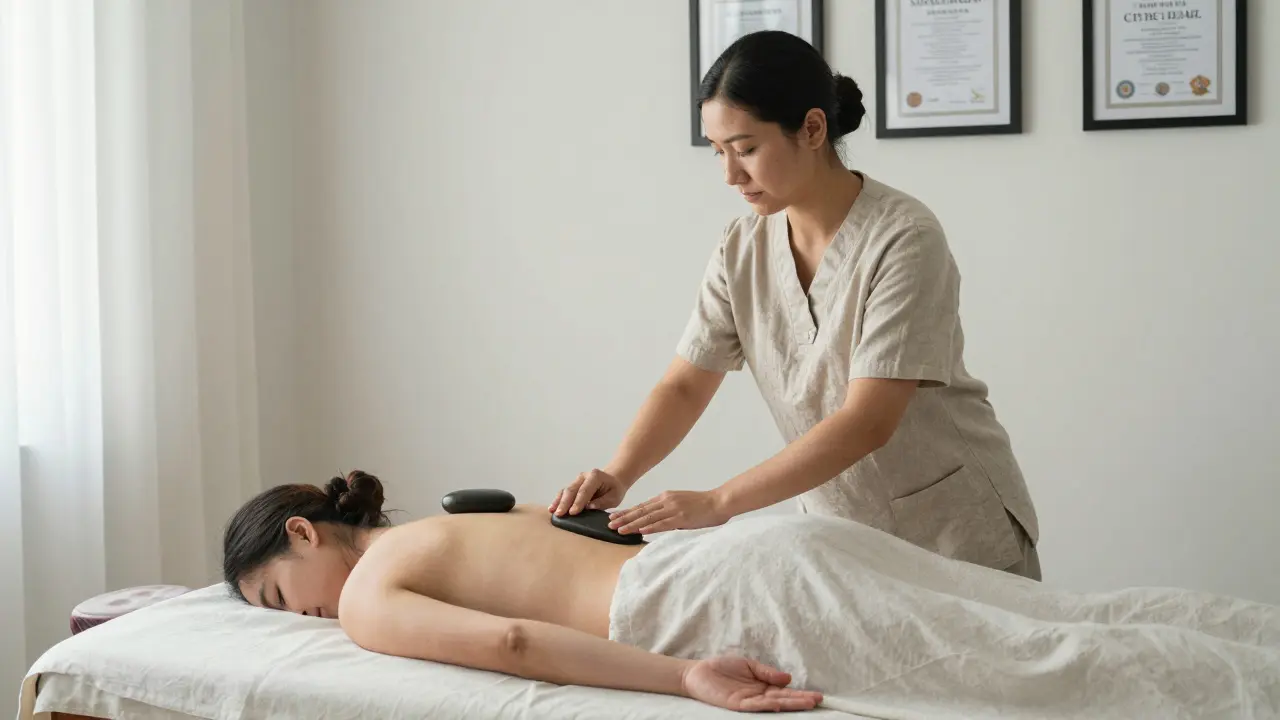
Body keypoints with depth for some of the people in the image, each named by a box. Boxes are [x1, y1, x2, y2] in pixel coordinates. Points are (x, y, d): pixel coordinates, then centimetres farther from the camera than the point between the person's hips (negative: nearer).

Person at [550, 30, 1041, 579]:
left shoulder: (903, 239, -23)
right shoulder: (743, 247, -4)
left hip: (961, 536, -4)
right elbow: (684, 386, -3)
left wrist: (718, 502, -32)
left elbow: (867, 423, -29)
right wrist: (616, 476, -21)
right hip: (843, 537, 5)